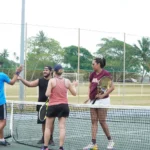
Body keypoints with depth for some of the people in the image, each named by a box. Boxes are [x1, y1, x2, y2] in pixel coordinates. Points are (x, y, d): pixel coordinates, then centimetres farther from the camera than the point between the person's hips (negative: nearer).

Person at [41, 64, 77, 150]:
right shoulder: (67, 81, 2)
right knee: (62, 127, 2)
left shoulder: (52, 81, -7)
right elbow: (74, 93, 8)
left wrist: (49, 93, 10)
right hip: (64, 106, 2)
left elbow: (48, 94, -12)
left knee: (48, 127, 10)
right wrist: (74, 86, 25)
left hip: (53, 106, -2)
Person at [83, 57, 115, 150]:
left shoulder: (106, 74, -11)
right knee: (94, 121, 3)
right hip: (93, 101, 7)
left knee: (102, 121, -2)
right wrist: (90, 96, 7)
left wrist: (103, 95, -21)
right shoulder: (92, 75, 8)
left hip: (102, 100, -7)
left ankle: (110, 141, 16)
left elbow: (112, 87, -14)